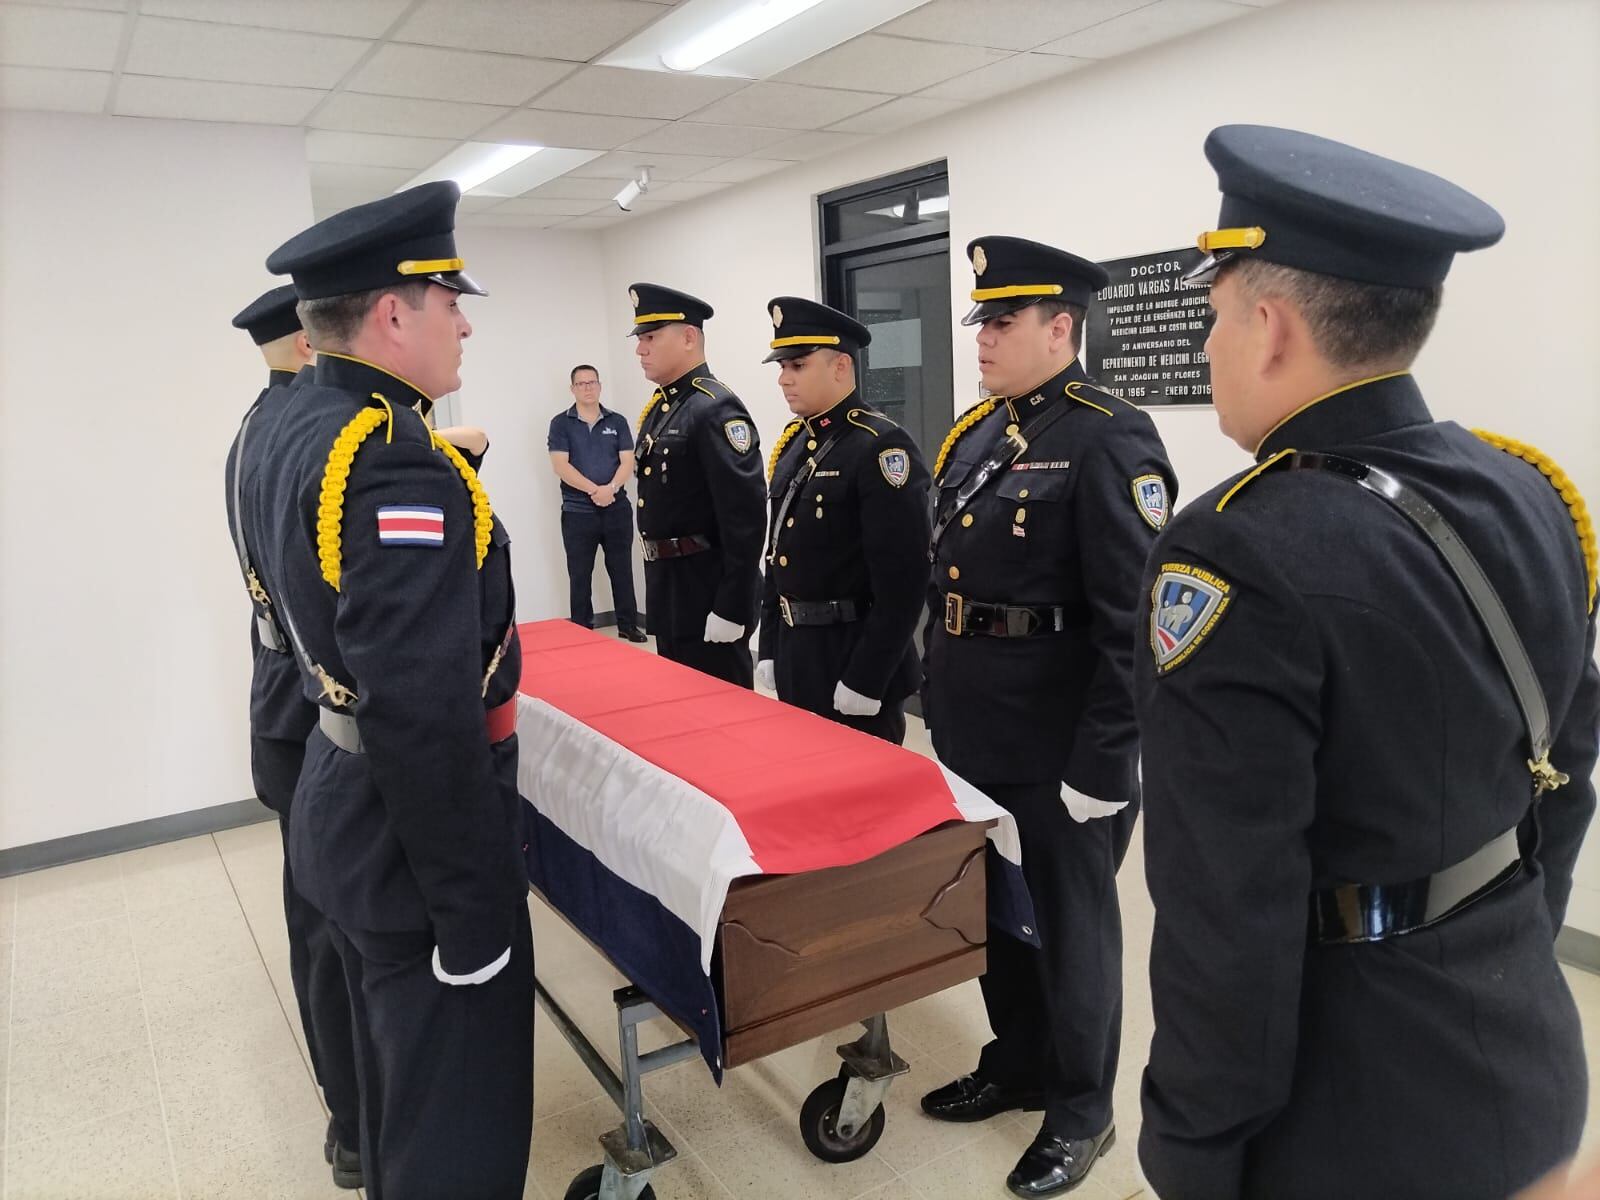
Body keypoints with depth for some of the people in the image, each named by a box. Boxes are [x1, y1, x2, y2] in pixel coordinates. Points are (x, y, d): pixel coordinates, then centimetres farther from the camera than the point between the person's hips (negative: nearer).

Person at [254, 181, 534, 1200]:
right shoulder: (400, 465, -25)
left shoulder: (297, 438, 7)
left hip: (346, 806, 10)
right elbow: (422, 714, -30)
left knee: (398, 1082, 28)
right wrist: (473, 912, -23)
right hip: (413, 837, -10)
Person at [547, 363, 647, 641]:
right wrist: (595, 490, -17)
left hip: (617, 508, 2)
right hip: (577, 512, -2)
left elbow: (627, 462, 0)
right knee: (580, 576, 5)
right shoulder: (560, 423, 1)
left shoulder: (617, 422, 7)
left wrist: (611, 488, -18)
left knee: (622, 571, 9)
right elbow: (561, 466, -8)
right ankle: (582, 633, 14)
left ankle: (628, 626, 20)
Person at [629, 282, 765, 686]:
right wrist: (658, 580, 19)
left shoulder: (716, 409, -17)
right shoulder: (659, 407, 12)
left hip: (708, 589, -9)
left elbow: (747, 516, -24)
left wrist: (731, 609, -24)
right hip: (667, 585, 9)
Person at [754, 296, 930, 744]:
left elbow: (903, 581, -21)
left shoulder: (881, 447, -16)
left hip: (855, 659, -8)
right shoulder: (794, 444, 10)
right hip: (795, 657, 8)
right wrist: (770, 649, 13)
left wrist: (865, 681, -20)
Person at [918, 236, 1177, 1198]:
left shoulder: (1110, 439, -15)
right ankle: (1017, 1064, 42)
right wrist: (937, 703, 15)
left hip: (1060, 750, -8)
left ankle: (1081, 1111, 31)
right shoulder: (975, 434, 9)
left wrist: (1103, 763, -19)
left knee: (1071, 926, 10)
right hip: (976, 736, 8)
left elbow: (1135, 620, -19)